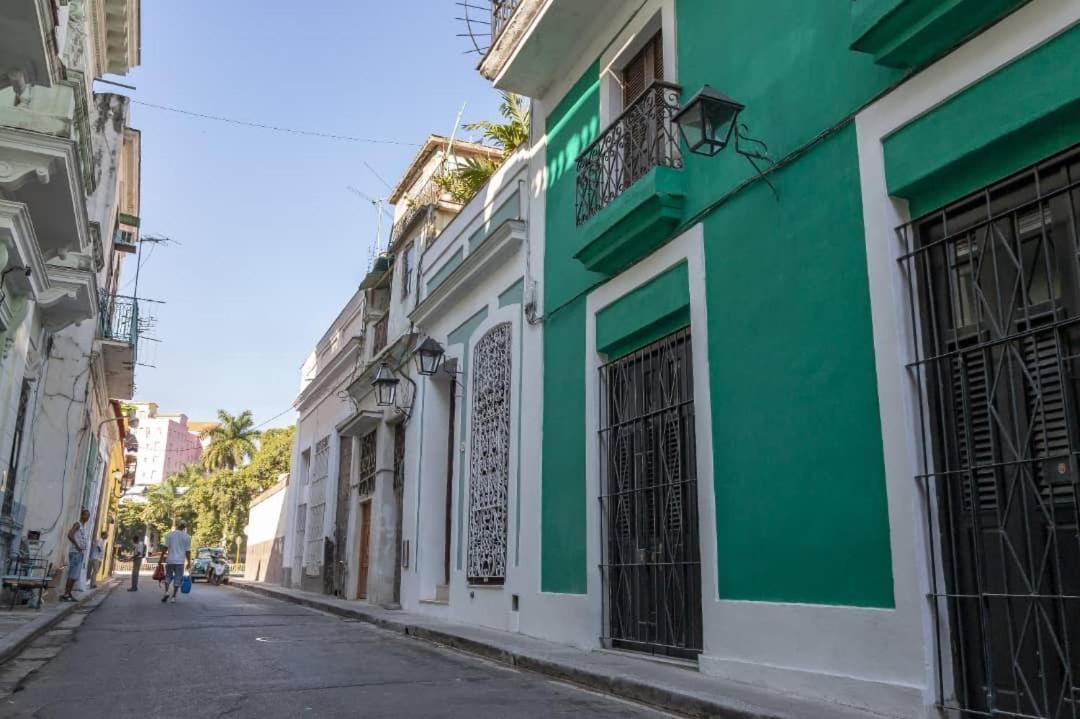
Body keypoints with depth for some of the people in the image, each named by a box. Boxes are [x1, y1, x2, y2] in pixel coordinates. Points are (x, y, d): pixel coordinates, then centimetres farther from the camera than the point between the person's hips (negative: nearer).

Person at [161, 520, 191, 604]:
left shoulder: (169, 535, 1)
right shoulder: (187, 537, 0)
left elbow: (165, 547, -3)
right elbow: (188, 551, 0)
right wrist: (189, 562, 7)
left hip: (170, 560, 1)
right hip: (180, 561, -1)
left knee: (168, 576, 16)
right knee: (177, 579, 4)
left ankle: (166, 592, -2)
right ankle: (174, 597, 2)